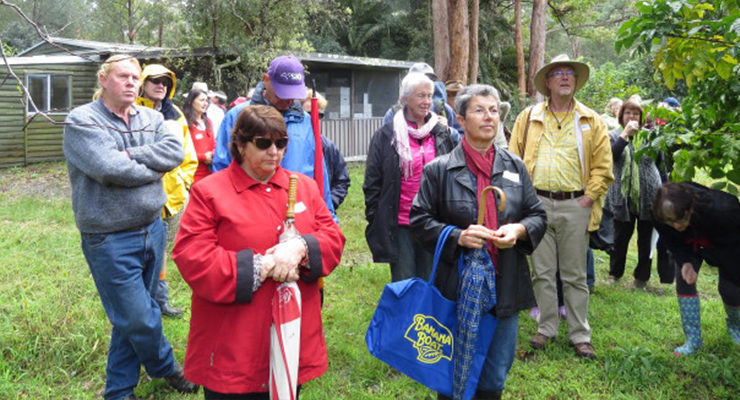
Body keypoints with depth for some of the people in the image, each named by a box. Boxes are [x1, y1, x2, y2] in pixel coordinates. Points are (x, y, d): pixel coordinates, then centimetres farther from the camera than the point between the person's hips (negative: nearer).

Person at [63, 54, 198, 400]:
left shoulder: (151, 118, 7)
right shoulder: (82, 121, -10)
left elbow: (175, 151, -10)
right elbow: (110, 168, -24)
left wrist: (132, 155, -21)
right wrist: (153, 167, -11)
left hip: (151, 229, 6)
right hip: (109, 239, -6)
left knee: (132, 318, 17)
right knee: (139, 319, -1)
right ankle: (166, 367, 28)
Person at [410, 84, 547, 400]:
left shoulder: (515, 167, 8)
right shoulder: (439, 170, -3)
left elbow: (538, 216, 12)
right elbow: (420, 220, -3)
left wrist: (519, 230, -9)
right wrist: (457, 236, -18)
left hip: (505, 288, 4)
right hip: (458, 288, -3)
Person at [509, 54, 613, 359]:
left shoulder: (591, 121, 6)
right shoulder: (528, 118, 8)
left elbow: (602, 167, 4)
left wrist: (588, 199, -6)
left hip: (575, 206, -1)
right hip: (538, 204, 1)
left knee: (575, 276, 6)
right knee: (542, 272, 8)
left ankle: (580, 335, 15)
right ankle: (546, 328, 21)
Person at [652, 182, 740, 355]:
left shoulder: (720, 209, -45)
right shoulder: (661, 218, -34)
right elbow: (672, 243, -14)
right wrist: (685, 263, -29)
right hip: (689, 245, 3)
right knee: (683, 281, -12)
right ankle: (693, 338, -1)